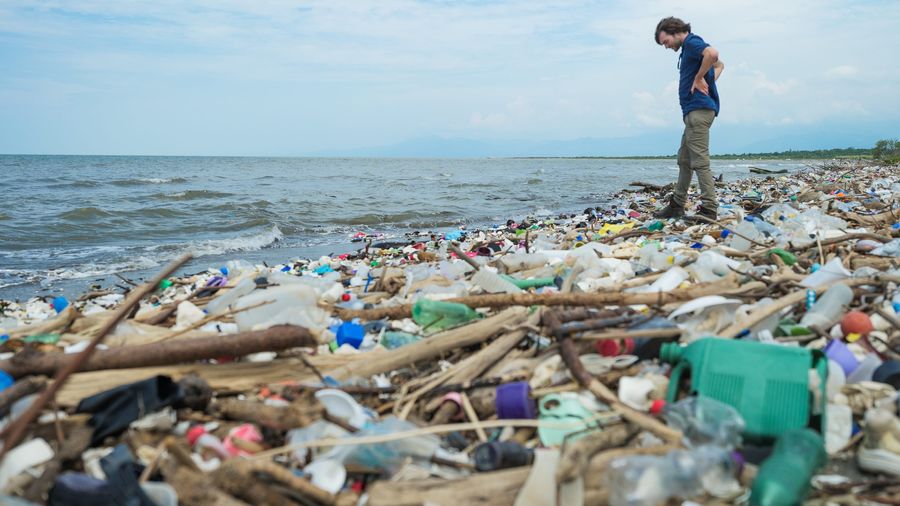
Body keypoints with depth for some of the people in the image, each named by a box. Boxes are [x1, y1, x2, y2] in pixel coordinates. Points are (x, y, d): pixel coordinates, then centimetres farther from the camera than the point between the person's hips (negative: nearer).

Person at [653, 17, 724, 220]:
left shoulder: (691, 42, -7)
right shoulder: (689, 48, 22)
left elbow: (712, 54, -29)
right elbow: (719, 65, 33)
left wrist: (699, 78, -17)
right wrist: (710, 82, 16)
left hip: (699, 109, -11)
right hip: (693, 110, 11)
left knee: (699, 161, -13)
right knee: (684, 160, 15)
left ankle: (709, 209, -14)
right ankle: (677, 205, 23)